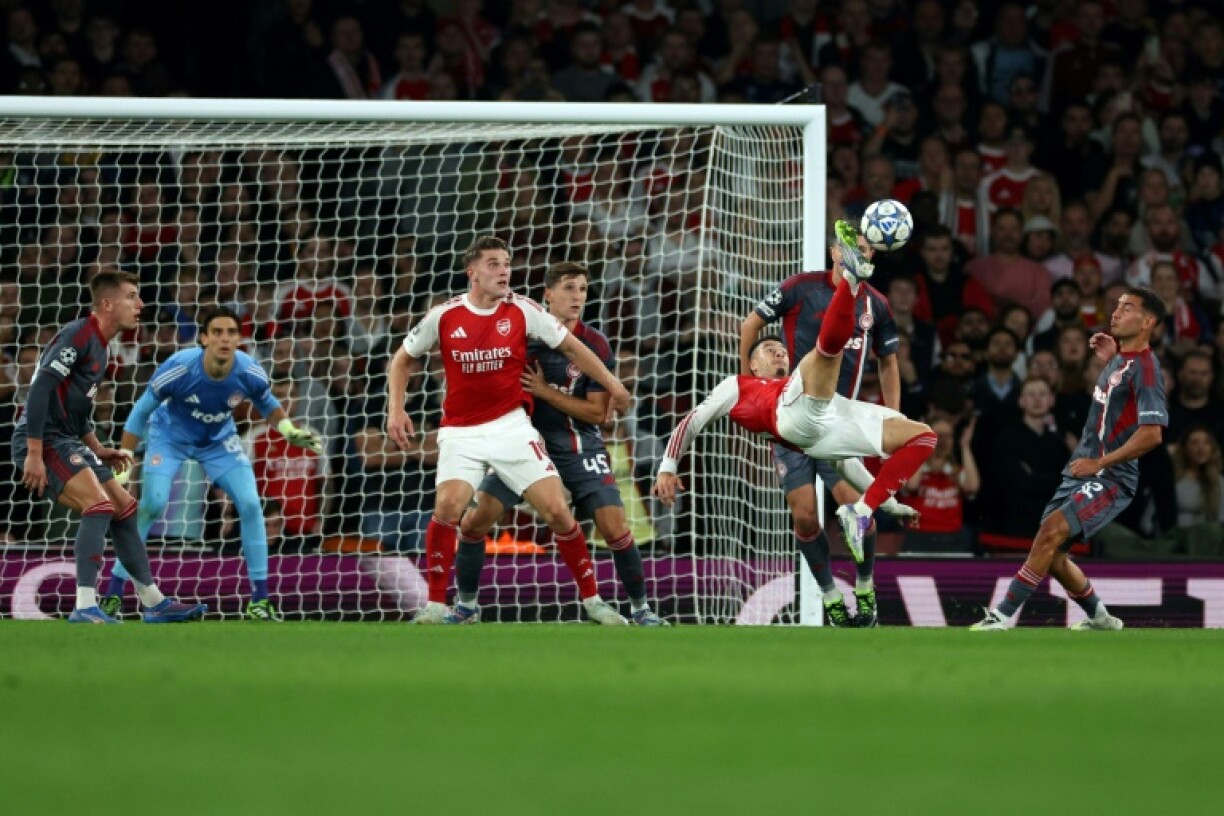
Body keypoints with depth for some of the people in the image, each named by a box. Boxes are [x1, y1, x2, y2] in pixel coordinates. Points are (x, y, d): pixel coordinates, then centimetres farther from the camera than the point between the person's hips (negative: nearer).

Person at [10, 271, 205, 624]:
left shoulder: (99, 346, 17)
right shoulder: (78, 335, -14)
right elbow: (40, 389, -22)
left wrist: (100, 452, 20)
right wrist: (34, 455, -26)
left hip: (68, 442, 10)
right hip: (44, 440, -10)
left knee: (124, 509, 12)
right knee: (99, 505, -24)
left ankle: (154, 604, 20)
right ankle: (85, 609, -29)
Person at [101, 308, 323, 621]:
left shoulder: (250, 374, -25)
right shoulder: (178, 368, -33)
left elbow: (268, 405, -1)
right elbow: (142, 411, -19)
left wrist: (289, 429, -22)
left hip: (219, 440, 3)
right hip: (170, 437, -3)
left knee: (250, 504, -12)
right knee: (152, 504, -20)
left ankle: (259, 599, -1)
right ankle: (114, 593, -8)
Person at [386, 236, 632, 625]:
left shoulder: (522, 310, -4)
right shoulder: (444, 316, -3)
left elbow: (571, 347, 6)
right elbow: (402, 359, 11)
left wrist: (612, 386, 4)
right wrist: (396, 408, 0)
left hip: (511, 426, 1)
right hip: (461, 431, -1)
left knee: (558, 511, -7)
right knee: (448, 507, -23)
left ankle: (592, 601, 9)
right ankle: (436, 606, -11)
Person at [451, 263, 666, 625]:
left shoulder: (595, 344, -10)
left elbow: (597, 411, -11)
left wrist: (545, 391, -17)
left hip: (580, 448, -2)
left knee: (615, 528, -12)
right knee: (475, 520, -7)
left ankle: (640, 608, 6)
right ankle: (465, 604, 11)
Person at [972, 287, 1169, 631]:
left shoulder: (1145, 367, -14)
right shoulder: (1119, 359, 14)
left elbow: (1151, 433, -23)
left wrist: (1099, 462, -20)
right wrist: (1108, 359, 19)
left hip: (1110, 480, -10)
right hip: (1081, 472, 10)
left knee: (1052, 530, -26)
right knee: (1052, 555, 10)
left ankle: (1003, 615, -27)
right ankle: (1099, 618, 28)